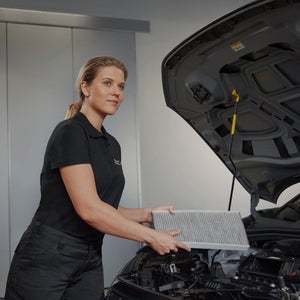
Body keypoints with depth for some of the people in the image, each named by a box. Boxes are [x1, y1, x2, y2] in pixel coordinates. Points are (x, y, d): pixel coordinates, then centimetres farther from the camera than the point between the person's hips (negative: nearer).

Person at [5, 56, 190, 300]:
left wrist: (146, 214, 3)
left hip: (90, 262, 8)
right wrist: (151, 237, -17)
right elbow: (88, 208, -23)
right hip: (45, 260, -8)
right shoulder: (70, 132, -15)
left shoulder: (112, 145, 12)